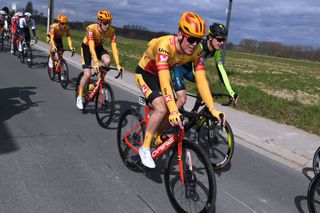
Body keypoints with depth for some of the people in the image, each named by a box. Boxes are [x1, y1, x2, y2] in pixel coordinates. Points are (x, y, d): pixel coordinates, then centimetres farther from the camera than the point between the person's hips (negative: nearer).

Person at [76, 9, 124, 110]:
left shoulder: (111, 31, -24)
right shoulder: (91, 28, -34)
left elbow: (114, 48, -27)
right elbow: (91, 47, -42)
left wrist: (118, 65, -36)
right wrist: (95, 62, -53)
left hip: (99, 47, 3)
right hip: (87, 47, -3)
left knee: (107, 61, -30)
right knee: (87, 74, -15)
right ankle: (80, 97, 7)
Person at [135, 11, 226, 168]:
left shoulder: (196, 51, -21)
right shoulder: (165, 45, -38)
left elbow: (201, 80, -23)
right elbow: (164, 81, -45)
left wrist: (212, 108, -31)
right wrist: (173, 110, -52)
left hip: (161, 74, 6)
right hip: (145, 73, -6)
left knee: (174, 115, -3)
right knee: (162, 109, -26)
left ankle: (154, 134, 26)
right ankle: (145, 147, -8)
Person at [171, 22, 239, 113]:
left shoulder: (216, 51, -11)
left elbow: (221, 70, -10)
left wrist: (231, 92, -19)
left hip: (188, 68, 7)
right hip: (177, 67, -7)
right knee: (182, 99, -20)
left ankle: (194, 112, 7)